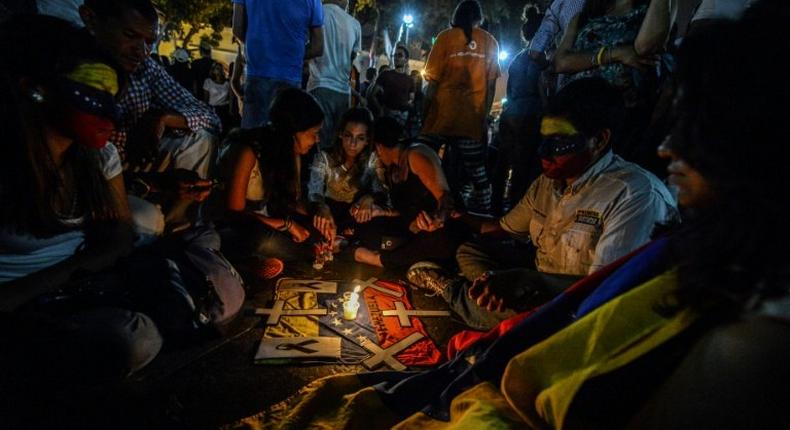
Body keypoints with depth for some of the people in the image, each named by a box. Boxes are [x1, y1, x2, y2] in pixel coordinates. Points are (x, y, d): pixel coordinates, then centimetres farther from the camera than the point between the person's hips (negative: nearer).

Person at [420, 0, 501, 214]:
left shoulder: (445, 37, 2)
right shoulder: (490, 42, 9)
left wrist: (425, 114, 4)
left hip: (442, 114, -2)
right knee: (476, 171, 7)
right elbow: (491, 84, 7)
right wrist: (484, 115, 12)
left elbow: (433, 81, -2)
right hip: (473, 118, 2)